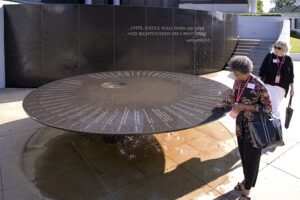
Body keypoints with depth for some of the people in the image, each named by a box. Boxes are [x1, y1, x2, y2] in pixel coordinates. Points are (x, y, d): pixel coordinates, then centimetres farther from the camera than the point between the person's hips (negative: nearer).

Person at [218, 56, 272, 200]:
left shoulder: (258, 85, -22)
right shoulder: (237, 82, -2)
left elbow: (268, 108, -16)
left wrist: (245, 107, -22)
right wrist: (223, 104, 7)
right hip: (241, 125, 6)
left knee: (251, 158, 8)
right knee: (243, 155, 20)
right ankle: (247, 180, 43)